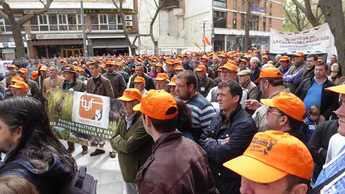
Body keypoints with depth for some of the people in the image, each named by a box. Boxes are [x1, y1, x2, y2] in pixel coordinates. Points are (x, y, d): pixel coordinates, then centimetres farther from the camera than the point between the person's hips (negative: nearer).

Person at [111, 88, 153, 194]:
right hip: (127, 170, 8)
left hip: (142, 172, -8)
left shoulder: (144, 120, -25)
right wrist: (122, 143, -12)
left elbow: (128, 146, -27)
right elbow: (113, 140, 7)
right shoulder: (125, 119, 3)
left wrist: (117, 140, -8)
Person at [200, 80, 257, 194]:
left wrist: (209, 143, -11)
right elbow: (201, 140, 0)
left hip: (231, 184, -7)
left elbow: (223, 154, -28)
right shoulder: (219, 117, 3)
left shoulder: (245, 124, -23)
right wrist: (218, 144, -17)